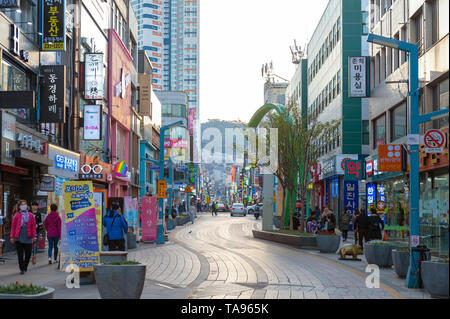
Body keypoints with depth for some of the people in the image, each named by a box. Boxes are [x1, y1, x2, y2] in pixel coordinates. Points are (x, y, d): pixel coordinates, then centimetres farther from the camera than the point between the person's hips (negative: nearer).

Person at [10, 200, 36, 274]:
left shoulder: (31, 215, 6)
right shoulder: (16, 216, 3)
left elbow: (33, 226, 5)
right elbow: (13, 226, 4)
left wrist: (34, 236, -3)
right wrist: (12, 237, 0)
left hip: (28, 238, 1)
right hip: (19, 238, -1)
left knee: (28, 254, 5)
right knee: (20, 254, -1)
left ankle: (25, 267, 26)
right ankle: (22, 269, 6)